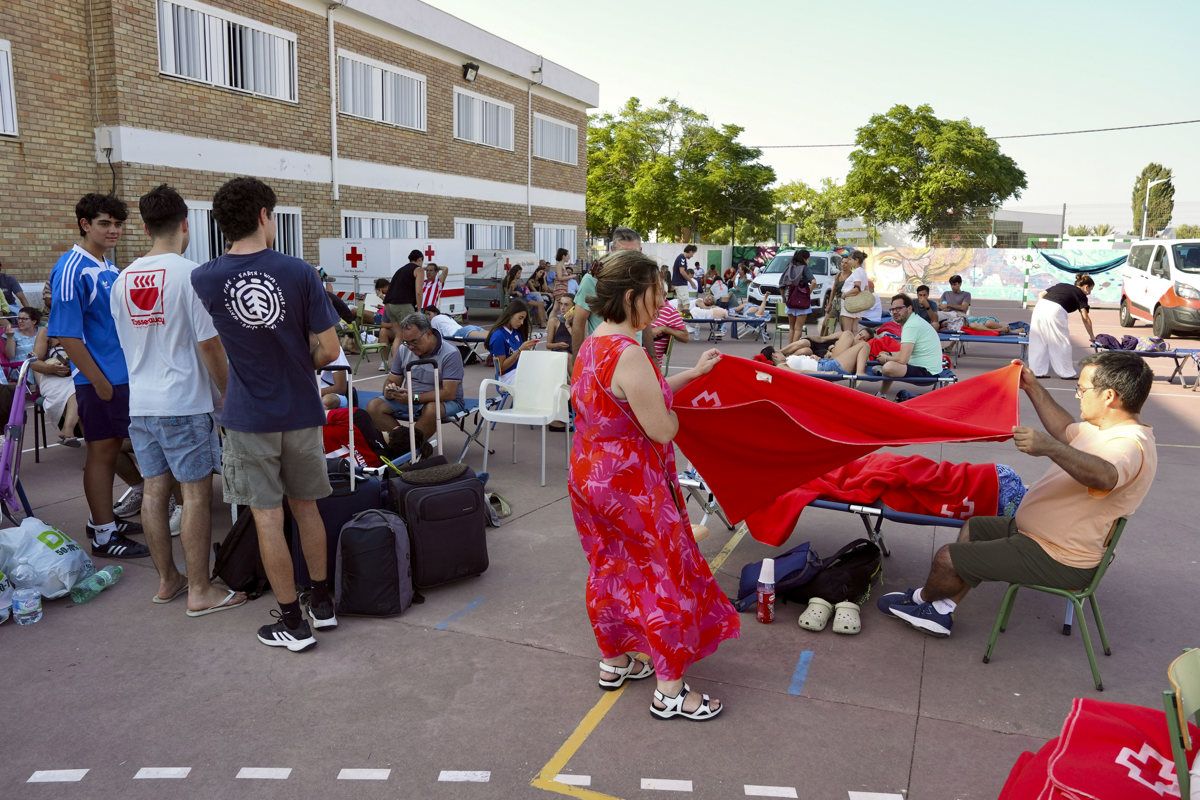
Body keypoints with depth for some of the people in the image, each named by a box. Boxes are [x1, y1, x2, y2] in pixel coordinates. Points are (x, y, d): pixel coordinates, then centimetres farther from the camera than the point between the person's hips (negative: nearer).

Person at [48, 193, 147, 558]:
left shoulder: (109, 268, 11)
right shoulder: (72, 270, -15)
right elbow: (66, 334, -18)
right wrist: (99, 382, -18)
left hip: (123, 375, 8)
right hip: (100, 380, -8)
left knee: (112, 448, 16)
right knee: (101, 452, 0)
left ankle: (103, 519, 29)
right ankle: (103, 535, 9)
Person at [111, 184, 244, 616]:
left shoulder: (122, 280, 7)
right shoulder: (190, 274, -13)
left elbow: (127, 343, 15)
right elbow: (209, 345, -13)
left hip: (139, 402, 7)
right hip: (183, 402, -7)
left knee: (154, 489, 13)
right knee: (196, 492, 0)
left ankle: (167, 579, 25)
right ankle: (200, 591, 6)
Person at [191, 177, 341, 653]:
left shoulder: (204, 280, -5)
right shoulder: (299, 273, -10)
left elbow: (211, 348, 12)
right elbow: (328, 350, -9)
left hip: (249, 418, 0)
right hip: (300, 413, 1)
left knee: (268, 518, 6)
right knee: (306, 507, 16)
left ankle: (292, 623, 15)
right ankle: (322, 604, 28)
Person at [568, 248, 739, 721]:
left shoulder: (591, 346, 5)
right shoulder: (629, 355, -26)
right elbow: (662, 429, -23)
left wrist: (694, 373, 14)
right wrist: (674, 412, 0)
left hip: (589, 475, 10)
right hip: (630, 484, -9)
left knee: (609, 569, 22)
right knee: (665, 577, 5)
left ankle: (613, 662, 39)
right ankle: (670, 691, 17)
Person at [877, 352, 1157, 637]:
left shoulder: (1130, 445, -26)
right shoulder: (1112, 429, 7)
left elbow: (1105, 477, -49)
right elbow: (1066, 431, 26)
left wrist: (1050, 448, -64)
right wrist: (1033, 389, 19)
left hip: (1058, 561, -11)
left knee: (947, 558, -9)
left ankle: (923, 598, 24)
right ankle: (941, 611, 18)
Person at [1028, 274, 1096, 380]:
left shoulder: (1061, 285, 29)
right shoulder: (1080, 295, 13)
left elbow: (1042, 294, 20)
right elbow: (1085, 318, 7)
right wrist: (1092, 336, 12)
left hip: (1040, 306, 6)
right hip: (1055, 311, -6)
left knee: (1038, 342, 12)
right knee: (1062, 343, 7)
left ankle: (1038, 371, 17)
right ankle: (1066, 373, 15)